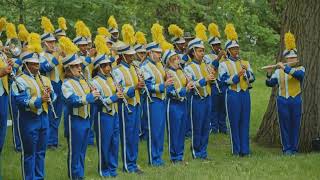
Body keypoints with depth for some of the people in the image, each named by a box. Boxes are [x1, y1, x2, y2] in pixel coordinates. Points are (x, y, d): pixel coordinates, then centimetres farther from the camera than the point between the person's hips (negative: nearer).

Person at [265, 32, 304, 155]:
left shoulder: (300, 69, 2)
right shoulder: (279, 71, 5)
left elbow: (299, 74, -22)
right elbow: (270, 84, 1)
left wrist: (285, 68, -24)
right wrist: (269, 74, -18)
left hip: (296, 101, 0)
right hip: (282, 101, 1)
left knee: (295, 125, 4)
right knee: (284, 125, 3)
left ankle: (294, 148, 12)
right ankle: (287, 148, 9)